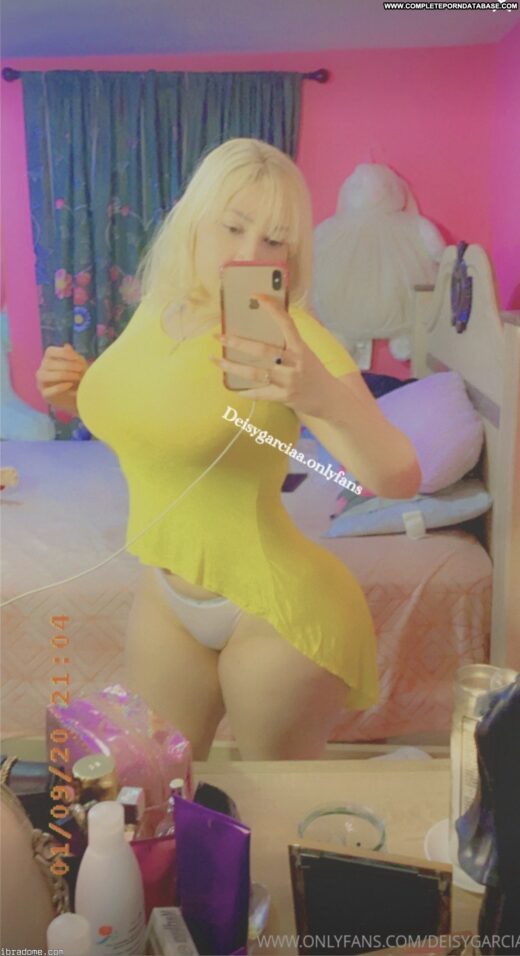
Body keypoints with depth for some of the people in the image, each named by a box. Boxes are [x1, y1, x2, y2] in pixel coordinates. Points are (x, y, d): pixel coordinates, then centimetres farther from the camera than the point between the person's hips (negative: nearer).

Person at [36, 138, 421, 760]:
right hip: (165, 597, 6)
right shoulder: (157, 307, -2)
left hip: (275, 610, -6)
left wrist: (327, 396, -51)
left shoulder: (287, 334, -21)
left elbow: (399, 481, -32)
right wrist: (84, 394, -4)